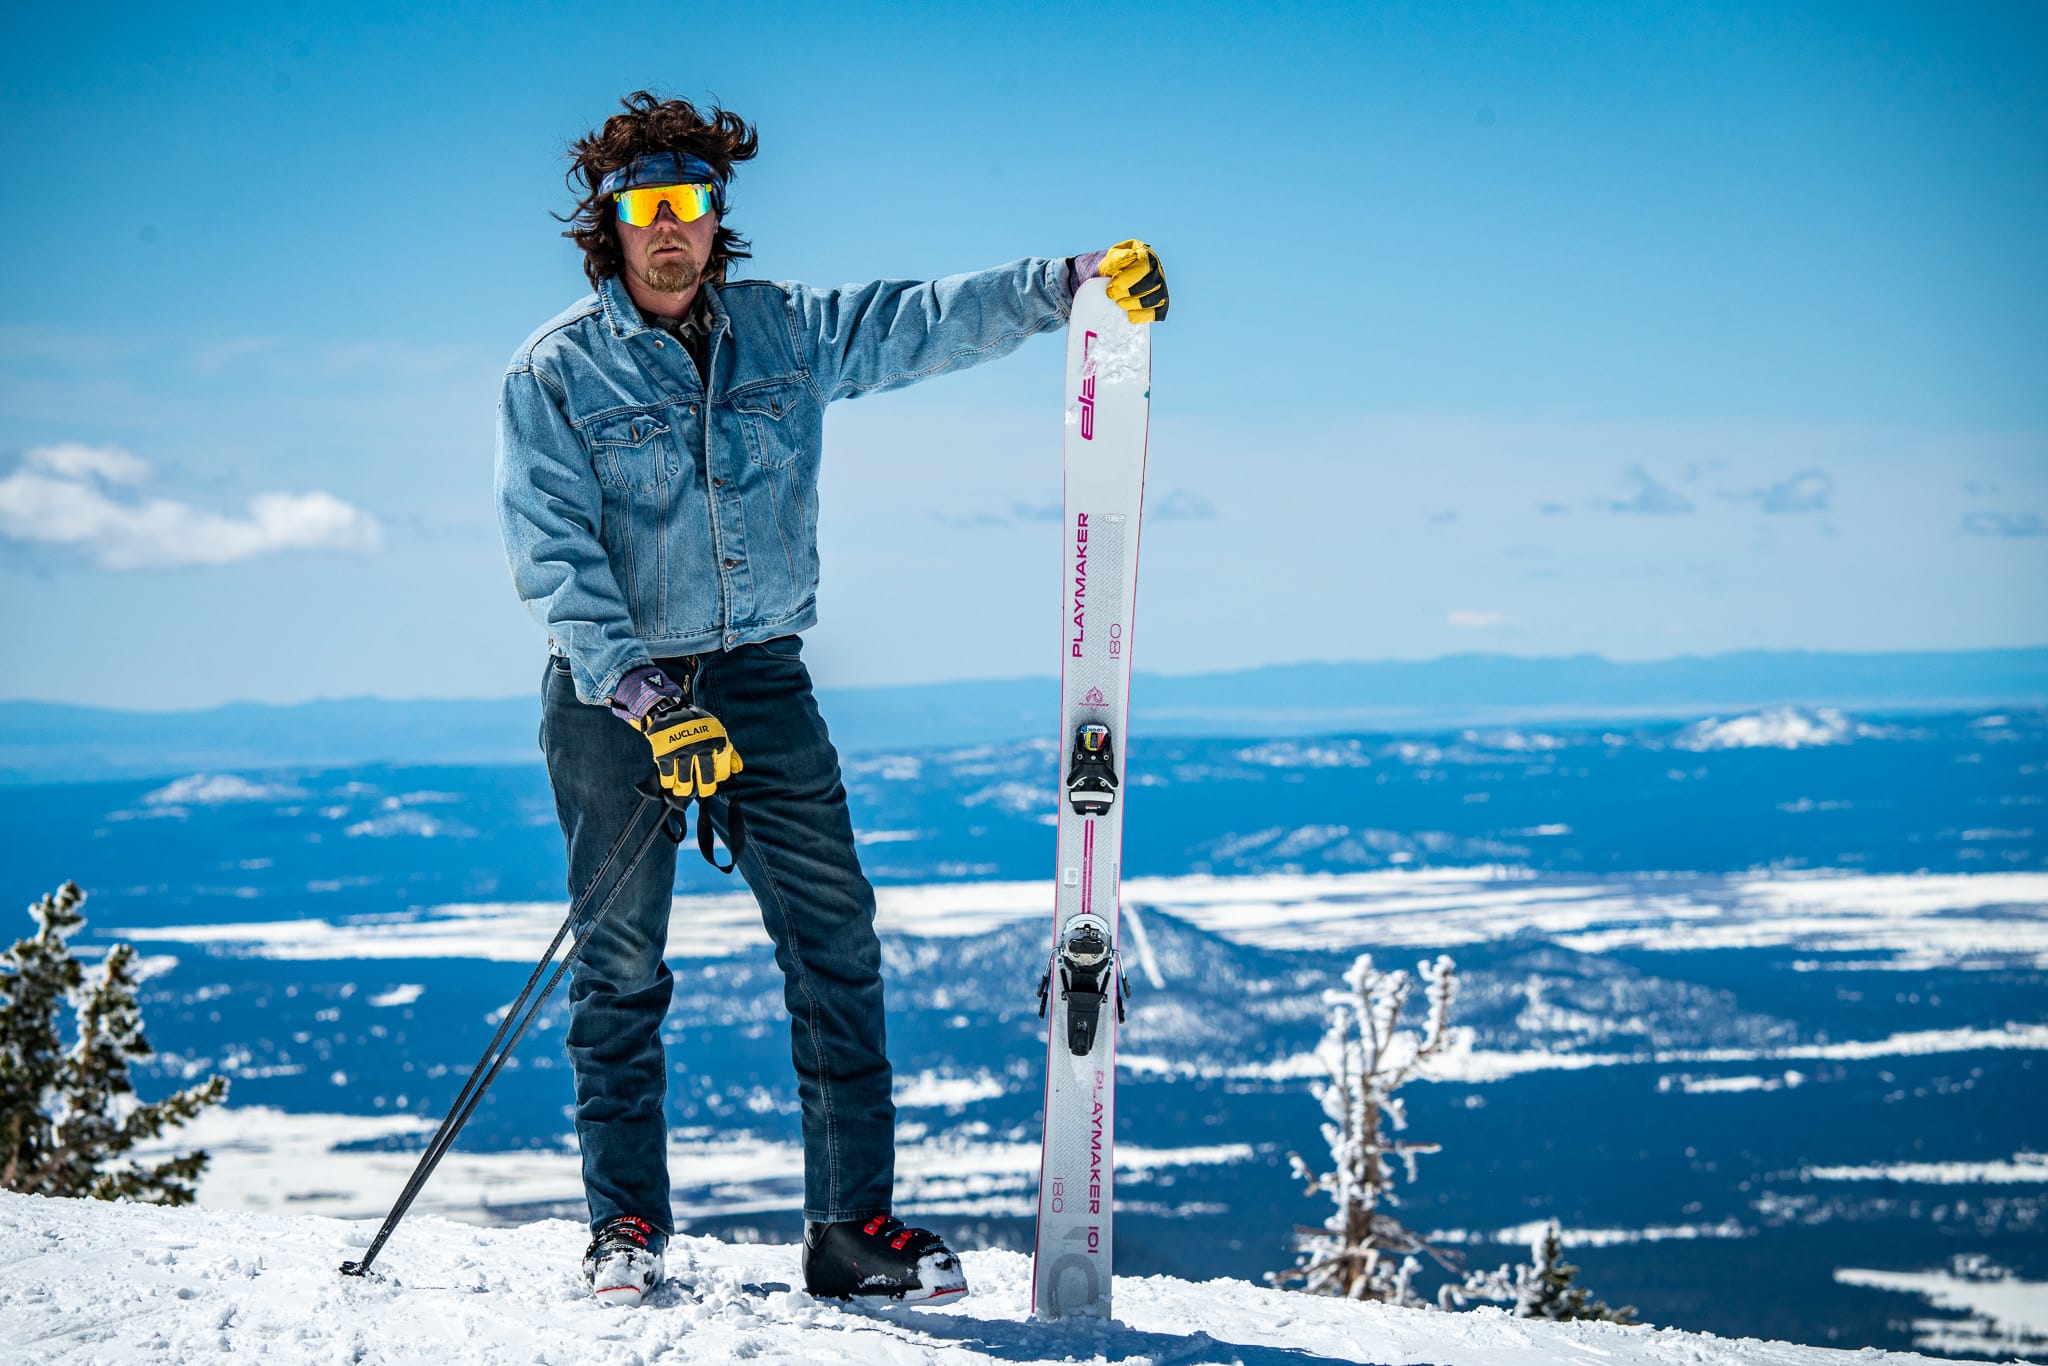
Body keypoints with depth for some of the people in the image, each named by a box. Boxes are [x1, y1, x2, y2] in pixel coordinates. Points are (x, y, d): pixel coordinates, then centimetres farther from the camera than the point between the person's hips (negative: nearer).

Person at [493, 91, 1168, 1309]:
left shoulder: (788, 332, 6)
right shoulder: (554, 374, -5)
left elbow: (929, 322, 2)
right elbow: (554, 557, -12)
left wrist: (1073, 284, -13)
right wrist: (642, 697, -23)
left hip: (760, 681, 3)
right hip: (613, 694, -3)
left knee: (836, 944, -3)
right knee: (621, 966, 3)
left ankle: (854, 1224, 2)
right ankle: (628, 1227, 15)